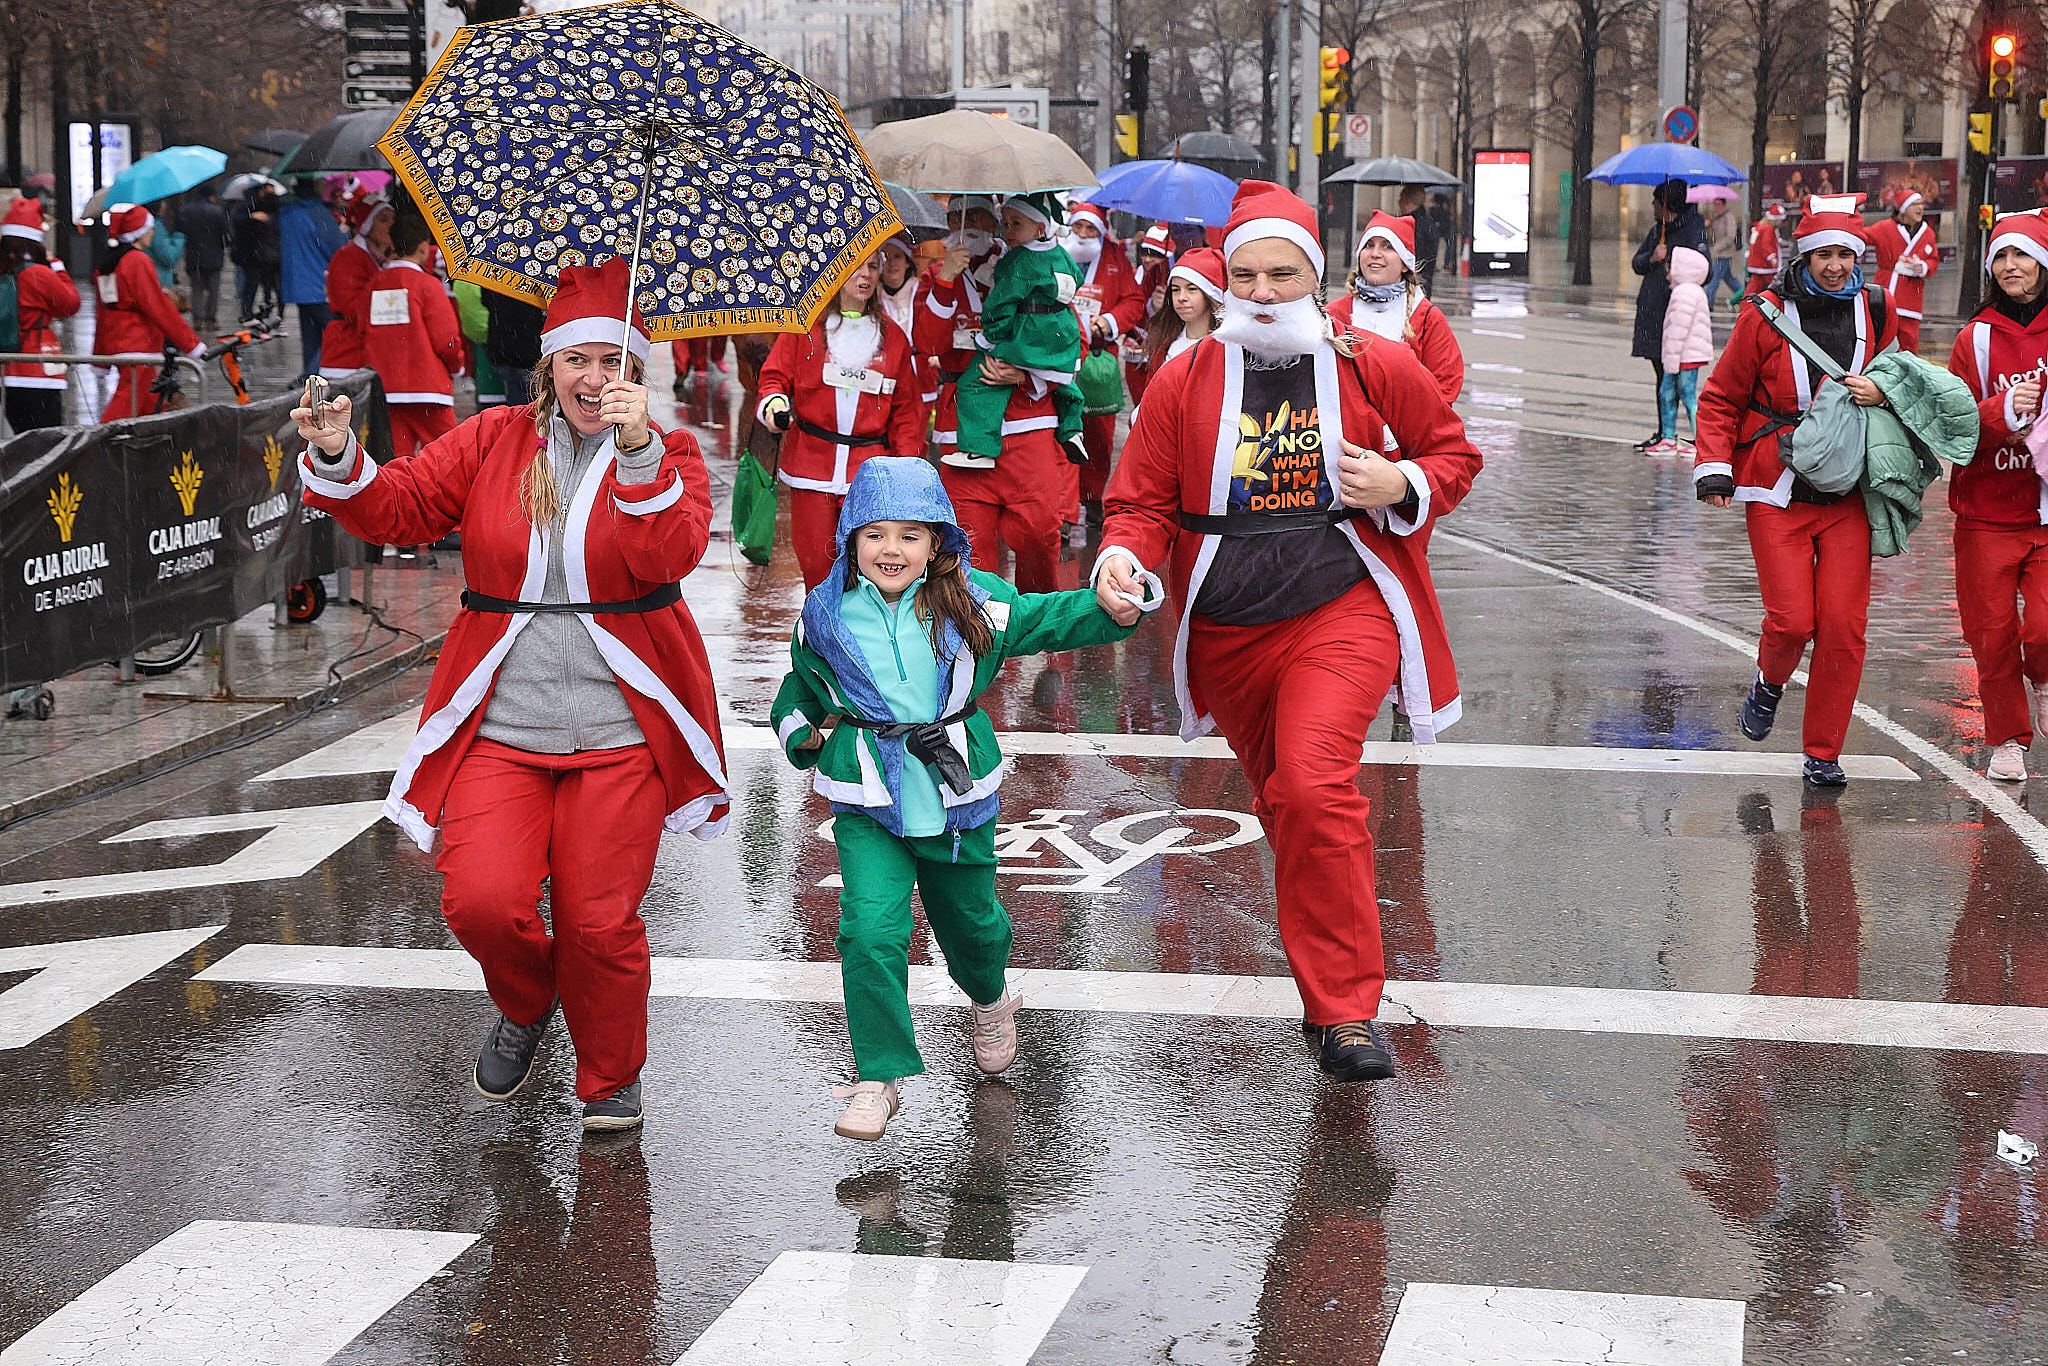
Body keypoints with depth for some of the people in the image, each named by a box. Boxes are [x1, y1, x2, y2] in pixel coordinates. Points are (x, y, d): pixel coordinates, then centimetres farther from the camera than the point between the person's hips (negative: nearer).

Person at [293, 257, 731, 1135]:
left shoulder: (668, 455, 1)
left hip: (618, 731, -1)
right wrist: (337, 462, -20)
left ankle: (611, 1082, 26)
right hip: (499, 727, 2)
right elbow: (399, 508, -1)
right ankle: (525, 1006, 22)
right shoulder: (491, 442, 7)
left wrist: (639, 455, -32)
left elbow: (671, 555, -18)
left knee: (599, 922, -1)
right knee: (482, 900, -14)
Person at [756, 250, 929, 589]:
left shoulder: (892, 337, 12)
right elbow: (776, 375, 8)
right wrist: (774, 402, -15)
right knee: (816, 562, 0)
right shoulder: (805, 327, 7)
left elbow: (907, 408, 12)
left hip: (869, 469, 0)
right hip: (811, 465, 0)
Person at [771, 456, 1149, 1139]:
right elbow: (800, 691, 16)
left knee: (970, 921, 20)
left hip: (957, 795, 1)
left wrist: (1114, 609, -15)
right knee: (871, 932, -16)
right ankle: (879, 1077, -5)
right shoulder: (827, 617, -2)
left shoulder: (974, 604, -5)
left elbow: (1053, 618, 1)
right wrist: (805, 738, 4)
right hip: (867, 805, -1)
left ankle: (990, 1000, 55)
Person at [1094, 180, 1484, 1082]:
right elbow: (1144, 501, 5)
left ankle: (1345, 1010, -16)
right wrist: (1122, 559, -17)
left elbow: (1452, 451, 12)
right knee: (1283, 805, 16)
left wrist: (1404, 486, -11)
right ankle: (1337, 981, 41)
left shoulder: (1377, 369, -1)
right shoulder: (1184, 382, 2)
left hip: (1344, 609, -4)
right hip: (1226, 627, 4)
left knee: (1314, 785, -25)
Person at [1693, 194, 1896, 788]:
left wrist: (1882, 394, -4)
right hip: (1777, 494, -2)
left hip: (1848, 496, 2)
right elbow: (1721, 398, 3)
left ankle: (1822, 751, 10)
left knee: (1842, 625, -4)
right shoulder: (1765, 315, -4)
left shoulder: (1876, 313, 5)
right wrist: (1713, 470, -9)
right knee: (1792, 619, -10)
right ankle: (1770, 683, 26)